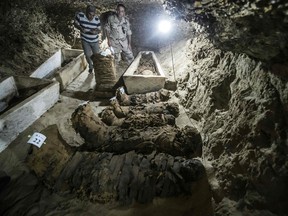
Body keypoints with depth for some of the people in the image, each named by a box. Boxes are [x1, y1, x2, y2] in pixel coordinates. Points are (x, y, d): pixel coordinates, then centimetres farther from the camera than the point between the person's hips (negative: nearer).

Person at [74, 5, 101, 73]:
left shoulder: (97, 19, -16)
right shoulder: (80, 15, -19)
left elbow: (99, 30, -7)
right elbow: (75, 23, -5)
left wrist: (96, 32, -31)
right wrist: (81, 28, -26)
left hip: (95, 41, 0)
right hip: (85, 40, 0)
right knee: (88, 55, 7)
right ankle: (91, 66, 38)